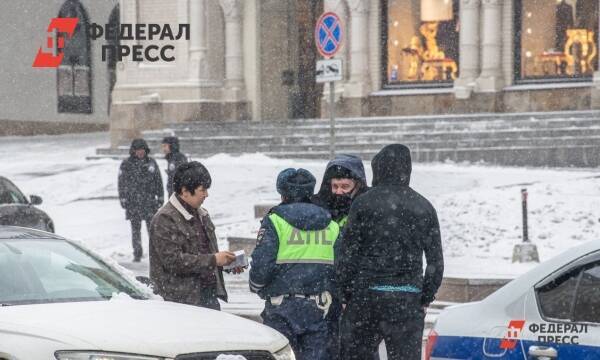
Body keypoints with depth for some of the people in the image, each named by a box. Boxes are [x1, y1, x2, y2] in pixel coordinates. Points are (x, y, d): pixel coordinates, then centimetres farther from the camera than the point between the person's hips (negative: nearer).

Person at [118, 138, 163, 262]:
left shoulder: (151, 162, 6)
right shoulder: (126, 164, 0)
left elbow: (158, 181, 11)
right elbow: (122, 183, 2)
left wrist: (160, 198, 8)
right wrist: (123, 199, -4)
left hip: (149, 200, 1)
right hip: (133, 201, -1)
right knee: (135, 228, 3)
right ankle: (137, 254, 9)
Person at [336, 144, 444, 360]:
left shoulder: (364, 204, -3)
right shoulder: (424, 208, 6)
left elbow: (346, 255, -4)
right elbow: (436, 262, 7)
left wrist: (345, 295, 4)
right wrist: (426, 300, 13)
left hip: (366, 296, -2)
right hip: (408, 300, 2)